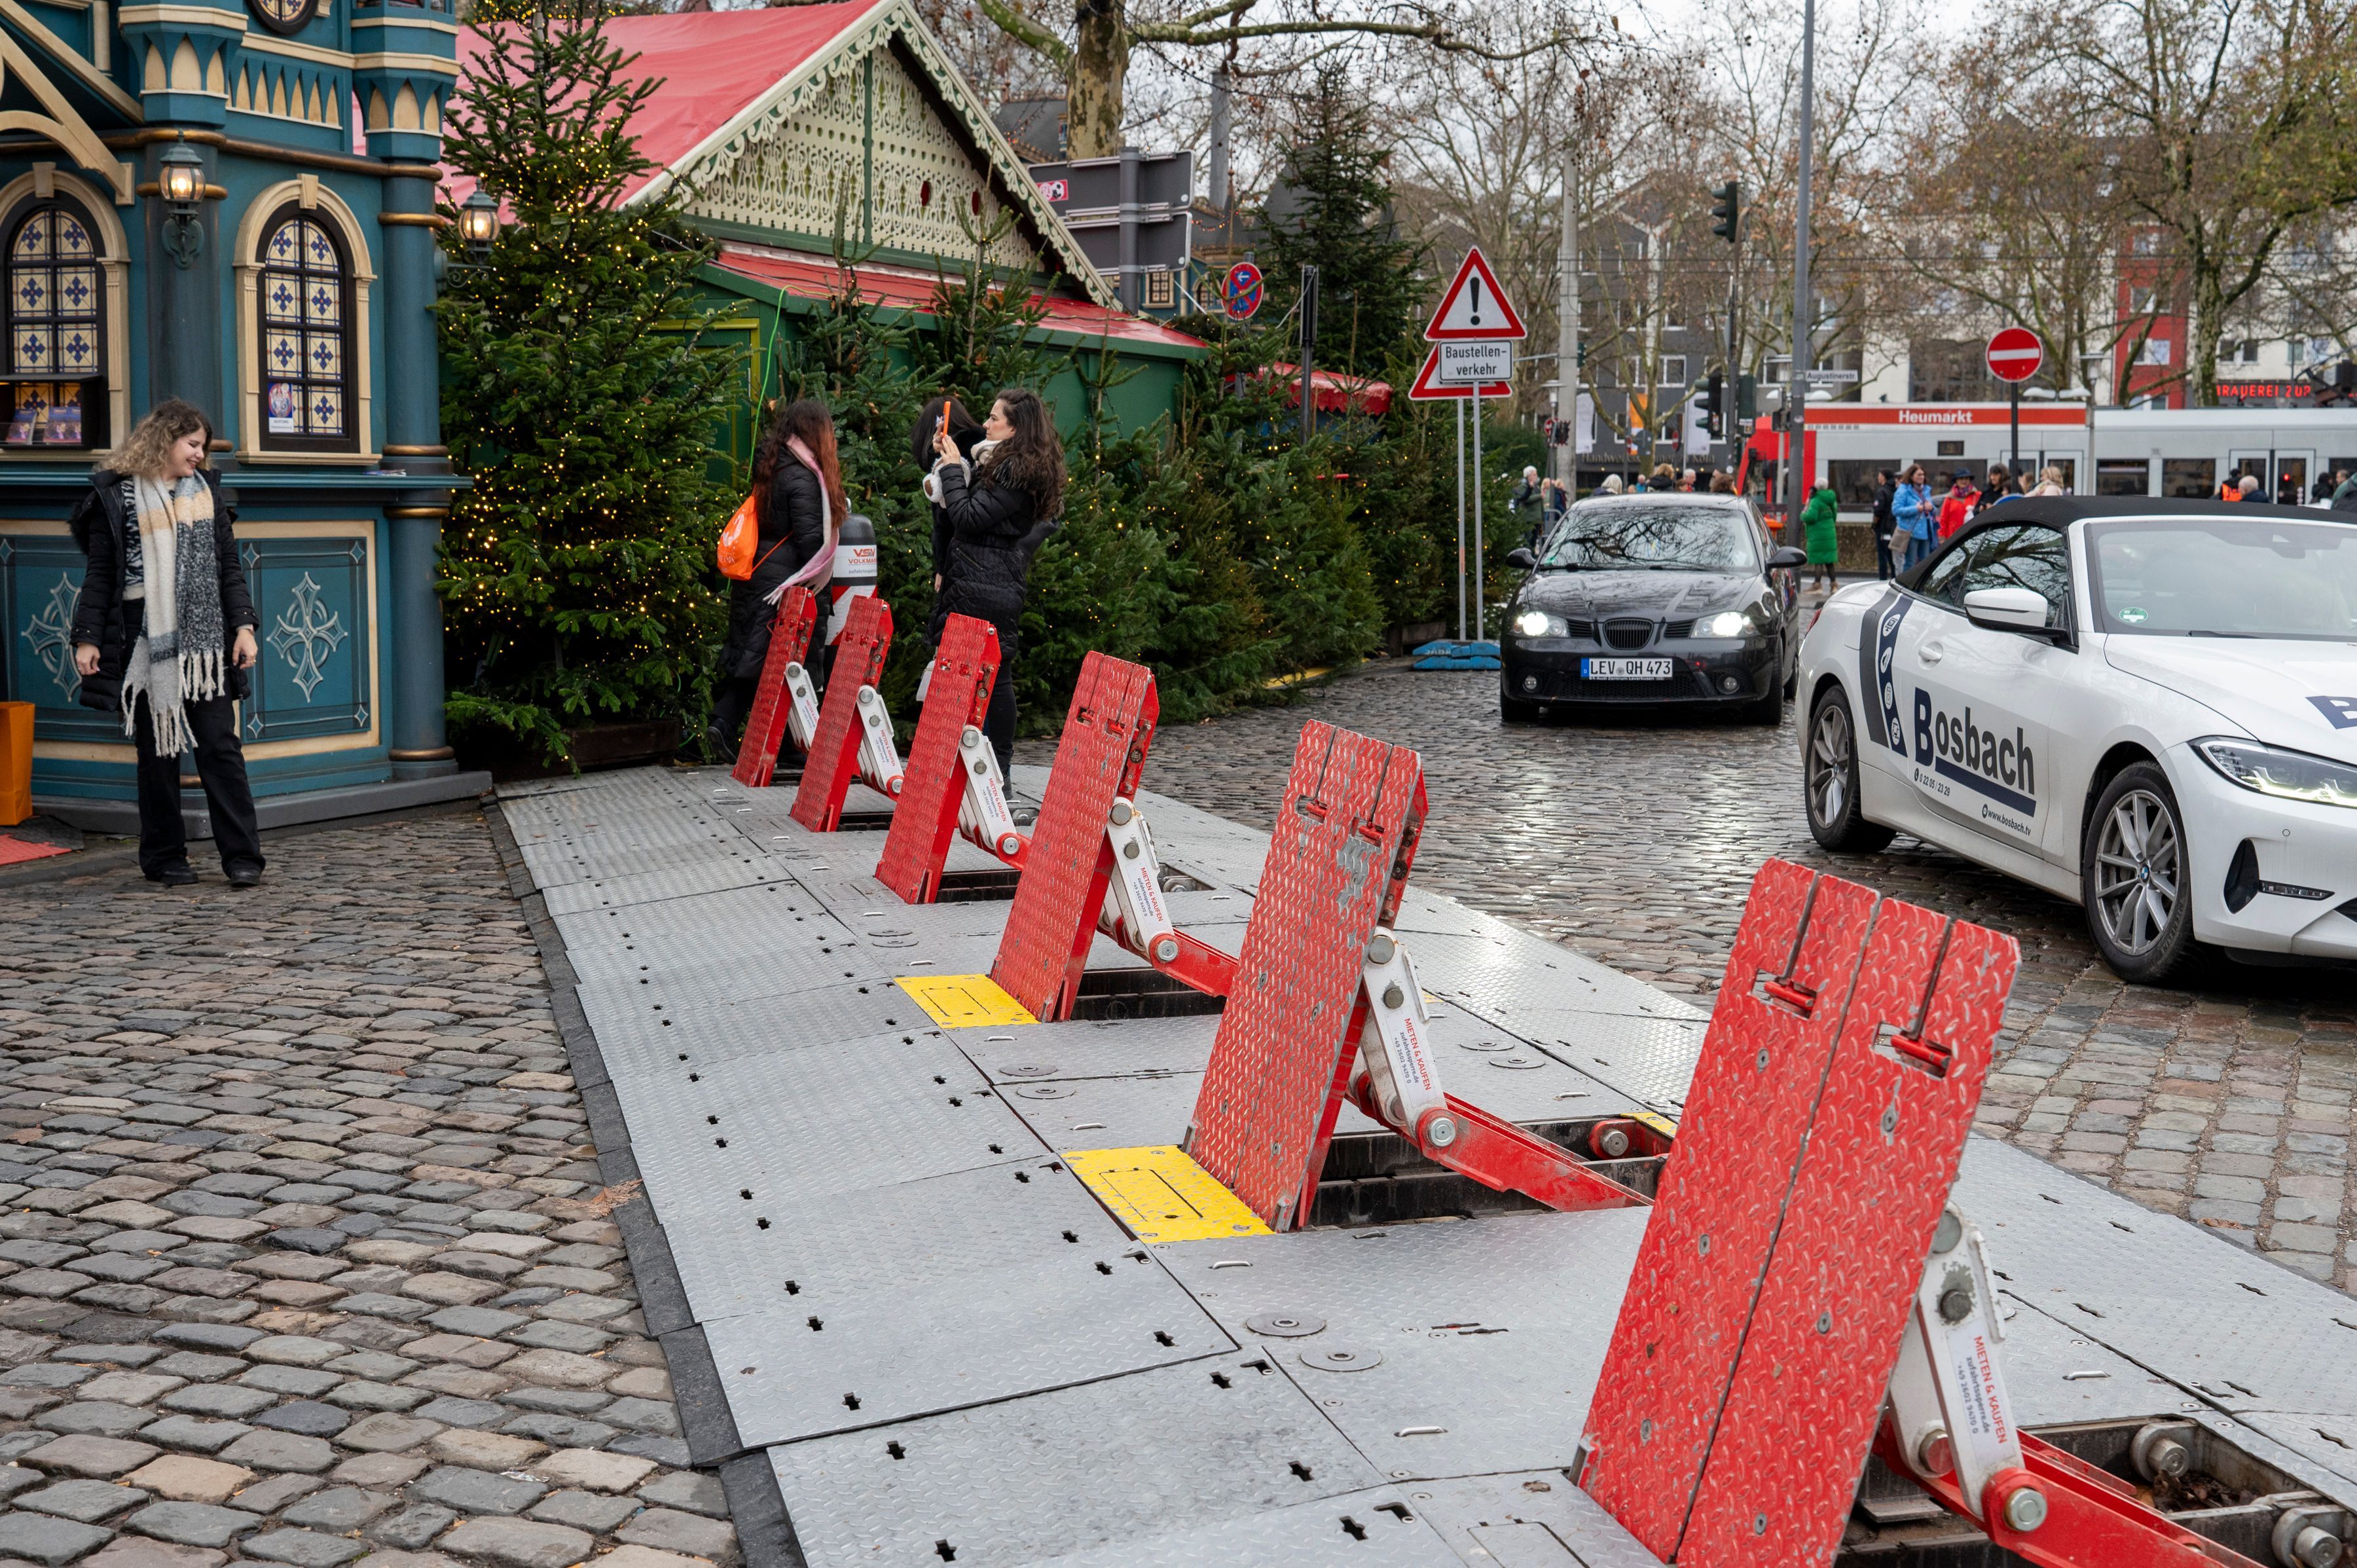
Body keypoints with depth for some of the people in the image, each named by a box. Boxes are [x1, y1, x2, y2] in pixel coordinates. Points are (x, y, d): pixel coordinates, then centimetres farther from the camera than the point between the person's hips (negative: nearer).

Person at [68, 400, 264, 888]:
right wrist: (87, 638, -5)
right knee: (157, 752, 4)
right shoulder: (118, 495, 3)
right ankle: (165, 858, 12)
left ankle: (242, 856, -2)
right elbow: (99, 575, 2)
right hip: (147, 643, -2)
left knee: (220, 747, -3)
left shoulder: (206, 490, 13)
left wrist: (243, 626, 3)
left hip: (205, 641, 2)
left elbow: (228, 567, 13)